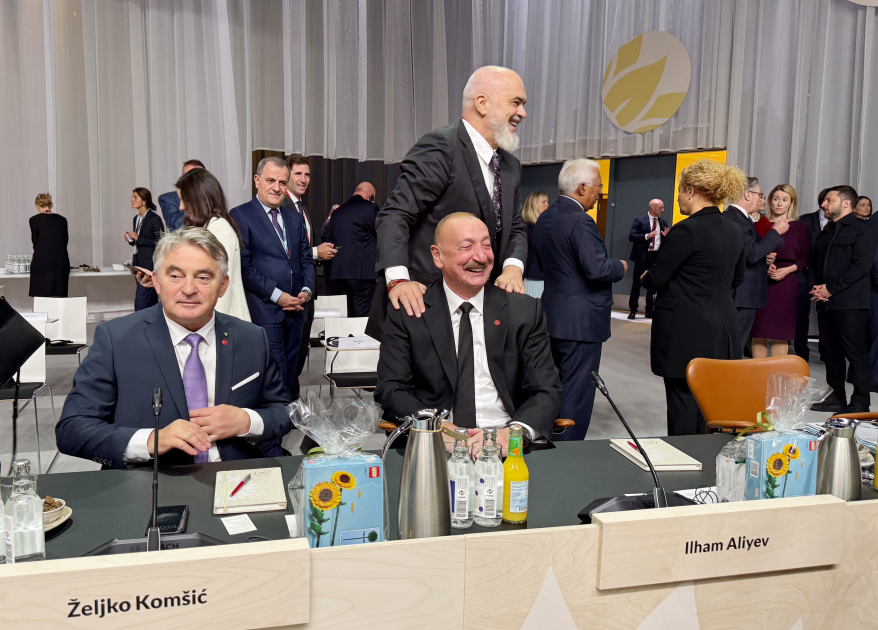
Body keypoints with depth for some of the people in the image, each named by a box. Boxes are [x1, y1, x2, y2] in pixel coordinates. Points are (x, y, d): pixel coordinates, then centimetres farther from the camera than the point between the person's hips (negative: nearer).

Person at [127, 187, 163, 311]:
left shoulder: (154, 219, -8)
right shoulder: (137, 219, 16)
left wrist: (138, 238, -15)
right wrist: (131, 240, 4)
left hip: (150, 265, -8)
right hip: (139, 265, 8)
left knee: (140, 303, -13)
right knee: (151, 303, 11)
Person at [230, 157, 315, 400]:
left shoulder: (295, 217, 17)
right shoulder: (240, 216, -3)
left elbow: (306, 258, 20)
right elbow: (243, 265, -10)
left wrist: (306, 289, 1)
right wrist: (276, 295, -13)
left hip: (294, 308, 6)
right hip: (264, 310, -6)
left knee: (290, 377, 11)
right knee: (275, 377, -9)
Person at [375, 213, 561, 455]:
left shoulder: (526, 311, 9)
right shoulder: (406, 314, 6)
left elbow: (546, 390, 4)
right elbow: (390, 390, 2)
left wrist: (514, 432, -18)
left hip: (509, 447, 0)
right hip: (433, 449, 0)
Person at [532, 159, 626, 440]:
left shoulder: (545, 218, 10)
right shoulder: (580, 221, -20)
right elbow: (597, 269, -26)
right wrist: (621, 267, -7)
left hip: (554, 317, 10)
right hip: (580, 321, -10)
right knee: (577, 392, -2)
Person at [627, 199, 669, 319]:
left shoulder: (663, 222, 11)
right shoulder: (639, 220, -3)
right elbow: (631, 236, -12)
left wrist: (666, 236, -8)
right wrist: (647, 236, -24)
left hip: (657, 256, 5)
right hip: (643, 256, -4)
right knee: (637, 283, 0)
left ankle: (649, 310, 18)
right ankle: (633, 310, 8)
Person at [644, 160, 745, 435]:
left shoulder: (687, 230, -15)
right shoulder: (734, 232, 10)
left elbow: (656, 279, -13)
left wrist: (645, 276, 8)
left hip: (685, 332, -8)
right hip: (722, 331, 8)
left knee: (683, 399, -1)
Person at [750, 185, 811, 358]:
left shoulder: (799, 228, 8)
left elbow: (805, 259, 4)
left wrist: (787, 270, -11)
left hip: (786, 283, 0)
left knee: (780, 335, -1)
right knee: (758, 333, -1)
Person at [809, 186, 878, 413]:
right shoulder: (826, 232, 22)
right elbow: (815, 262, 21)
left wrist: (830, 289, -13)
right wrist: (818, 288, 2)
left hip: (850, 303, -8)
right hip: (825, 302, 8)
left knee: (856, 353, -5)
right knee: (831, 352, 10)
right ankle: (837, 397, 20)